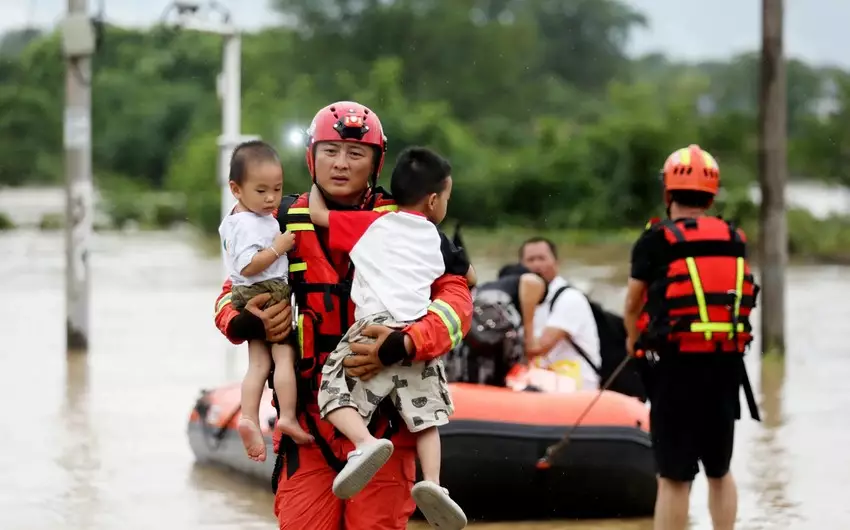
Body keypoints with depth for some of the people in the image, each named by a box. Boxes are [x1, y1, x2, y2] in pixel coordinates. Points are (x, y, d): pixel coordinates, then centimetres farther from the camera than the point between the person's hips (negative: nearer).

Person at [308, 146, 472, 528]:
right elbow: (469, 277, 33)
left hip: (374, 328, -3)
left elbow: (317, 213, 13)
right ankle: (432, 481, -13)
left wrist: (318, 184, 32)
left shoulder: (370, 224, 12)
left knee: (335, 392, -2)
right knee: (425, 415, 8)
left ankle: (365, 443, -28)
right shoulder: (436, 239, 20)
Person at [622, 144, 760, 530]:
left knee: (674, 478, -1)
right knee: (720, 471, 19)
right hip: (727, 366, 4)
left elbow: (632, 304, 5)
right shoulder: (735, 241, 7)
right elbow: (738, 300, 13)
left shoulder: (656, 241, -5)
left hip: (678, 366, -4)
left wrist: (634, 339, 28)